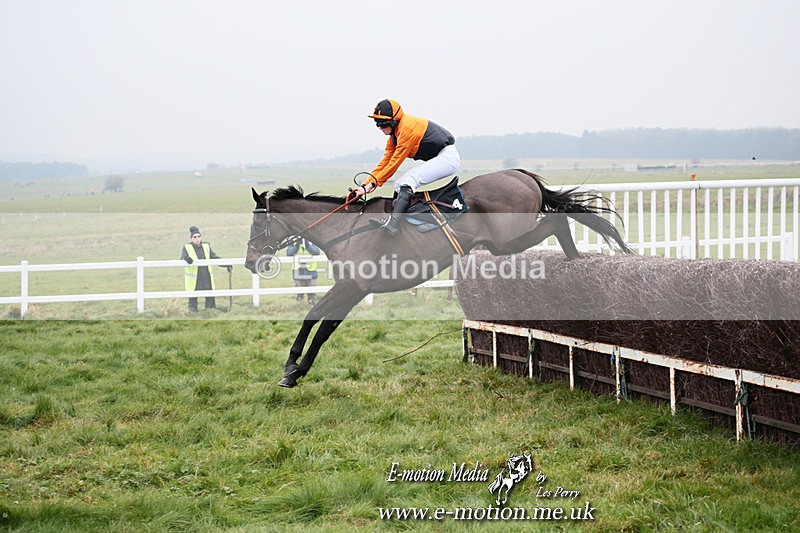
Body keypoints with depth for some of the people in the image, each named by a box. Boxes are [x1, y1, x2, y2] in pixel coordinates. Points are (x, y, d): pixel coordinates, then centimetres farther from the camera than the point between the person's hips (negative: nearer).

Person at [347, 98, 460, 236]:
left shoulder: (407, 128, -21)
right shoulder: (394, 135, 9)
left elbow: (395, 162, -21)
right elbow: (385, 162, 8)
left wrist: (373, 184, -20)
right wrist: (365, 185, 0)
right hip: (435, 160, 11)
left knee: (408, 181, -27)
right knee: (399, 186, 5)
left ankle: (392, 223, -41)